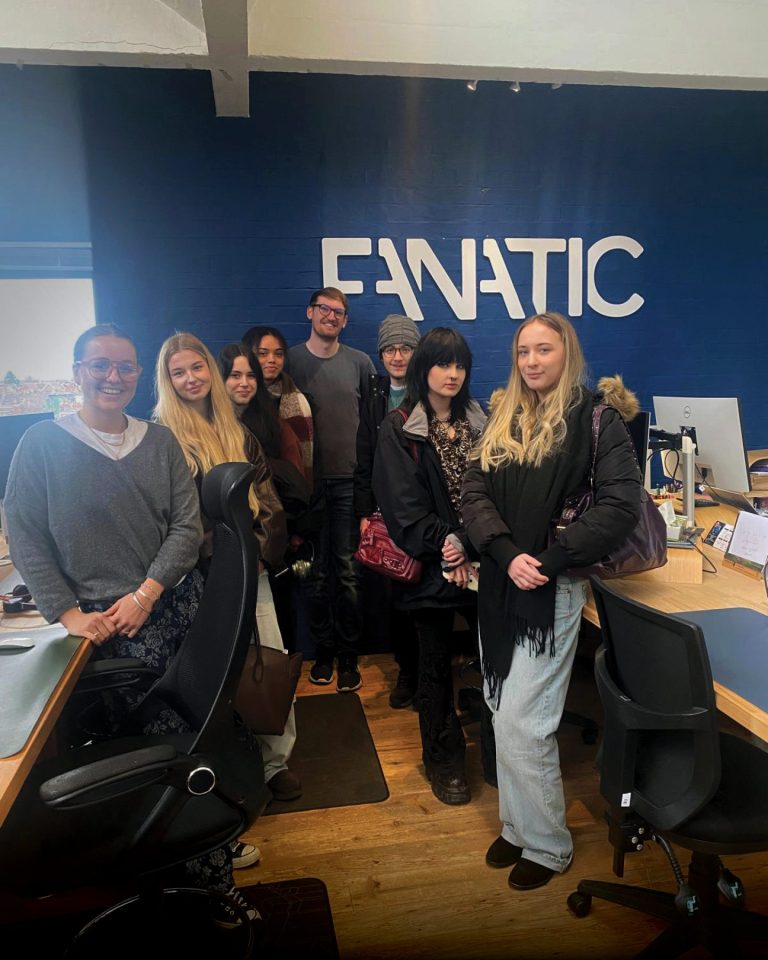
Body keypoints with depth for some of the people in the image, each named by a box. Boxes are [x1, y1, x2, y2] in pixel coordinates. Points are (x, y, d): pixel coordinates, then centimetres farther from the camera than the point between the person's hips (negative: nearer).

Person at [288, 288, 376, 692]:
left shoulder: (360, 363, 8)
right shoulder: (290, 360, 5)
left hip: (350, 480, 0)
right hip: (307, 481, 0)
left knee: (348, 570, 1)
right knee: (316, 571, 5)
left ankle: (348, 654, 14)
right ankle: (323, 648, 20)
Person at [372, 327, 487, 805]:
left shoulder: (478, 422, 10)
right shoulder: (400, 429, -3)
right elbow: (404, 505, -9)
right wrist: (445, 545, -14)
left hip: (482, 561, 3)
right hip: (433, 565, -3)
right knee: (437, 665, 9)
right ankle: (443, 759, 27)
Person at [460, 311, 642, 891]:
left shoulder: (597, 416, -5)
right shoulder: (505, 418, 11)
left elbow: (621, 505, -15)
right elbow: (475, 491, 1)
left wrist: (548, 561, -18)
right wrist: (507, 554, -15)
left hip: (552, 590, -5)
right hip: (500, 586, 6)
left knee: (521, 723, -2)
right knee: (506, 713, 14)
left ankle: (547, 844, 21)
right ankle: (518, 826, 34)